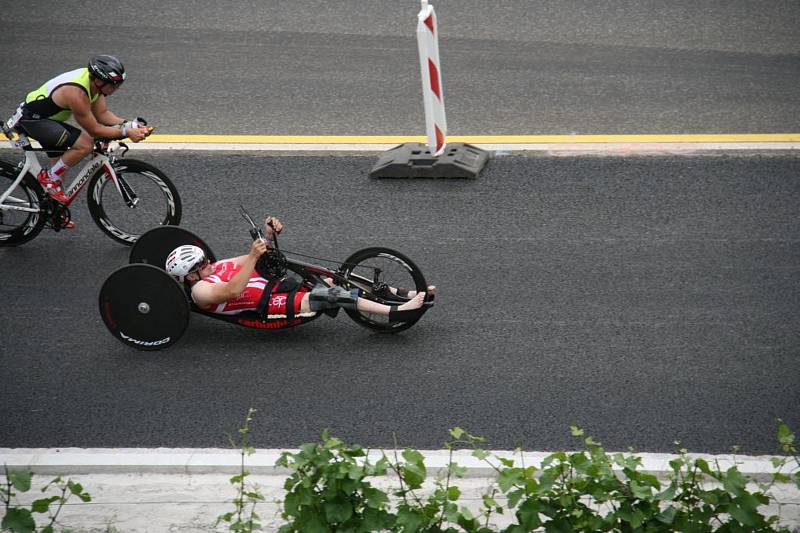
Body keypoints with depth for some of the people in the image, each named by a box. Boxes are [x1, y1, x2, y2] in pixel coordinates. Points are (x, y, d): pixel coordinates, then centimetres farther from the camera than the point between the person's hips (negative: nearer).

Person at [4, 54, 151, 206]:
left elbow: (102, 114, 5)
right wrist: (126, 132, -25)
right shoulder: (76, 93, -32)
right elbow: (94, 130, -25)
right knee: (85, 145, -22)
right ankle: (49, 178, -6)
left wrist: (129, 124, -8)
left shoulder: (94, 80, -6)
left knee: (60, 168, 17)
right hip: (33, 118, -10)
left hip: (48, 119, 10)